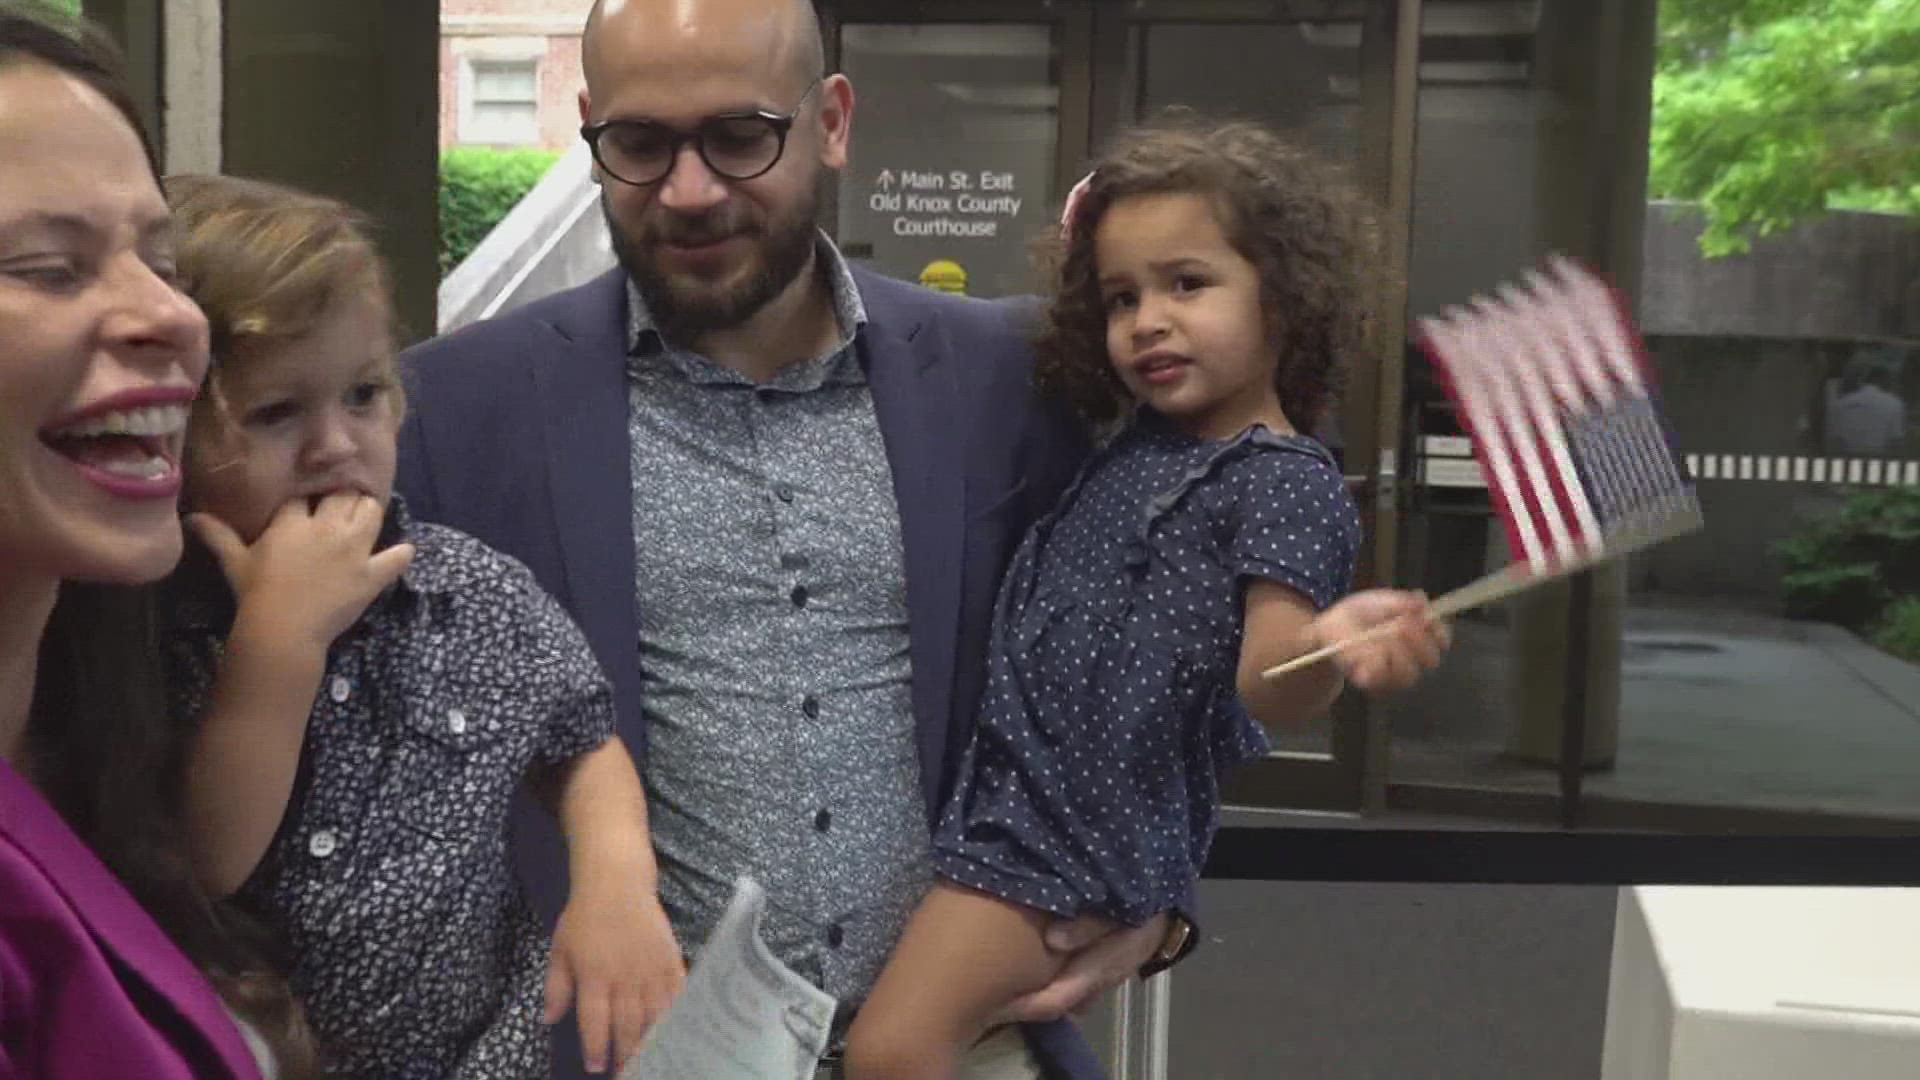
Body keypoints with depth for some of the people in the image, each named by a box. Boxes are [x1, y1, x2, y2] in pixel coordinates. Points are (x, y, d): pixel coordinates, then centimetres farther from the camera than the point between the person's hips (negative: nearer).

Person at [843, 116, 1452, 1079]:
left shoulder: (1286, 483, -14)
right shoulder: (1139, 440, 10)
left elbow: (1265, 684, -24)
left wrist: (1328, 647, -46)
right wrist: (1066, 273, 15)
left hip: (1070, 843, -9)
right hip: (1013, 794, 9)